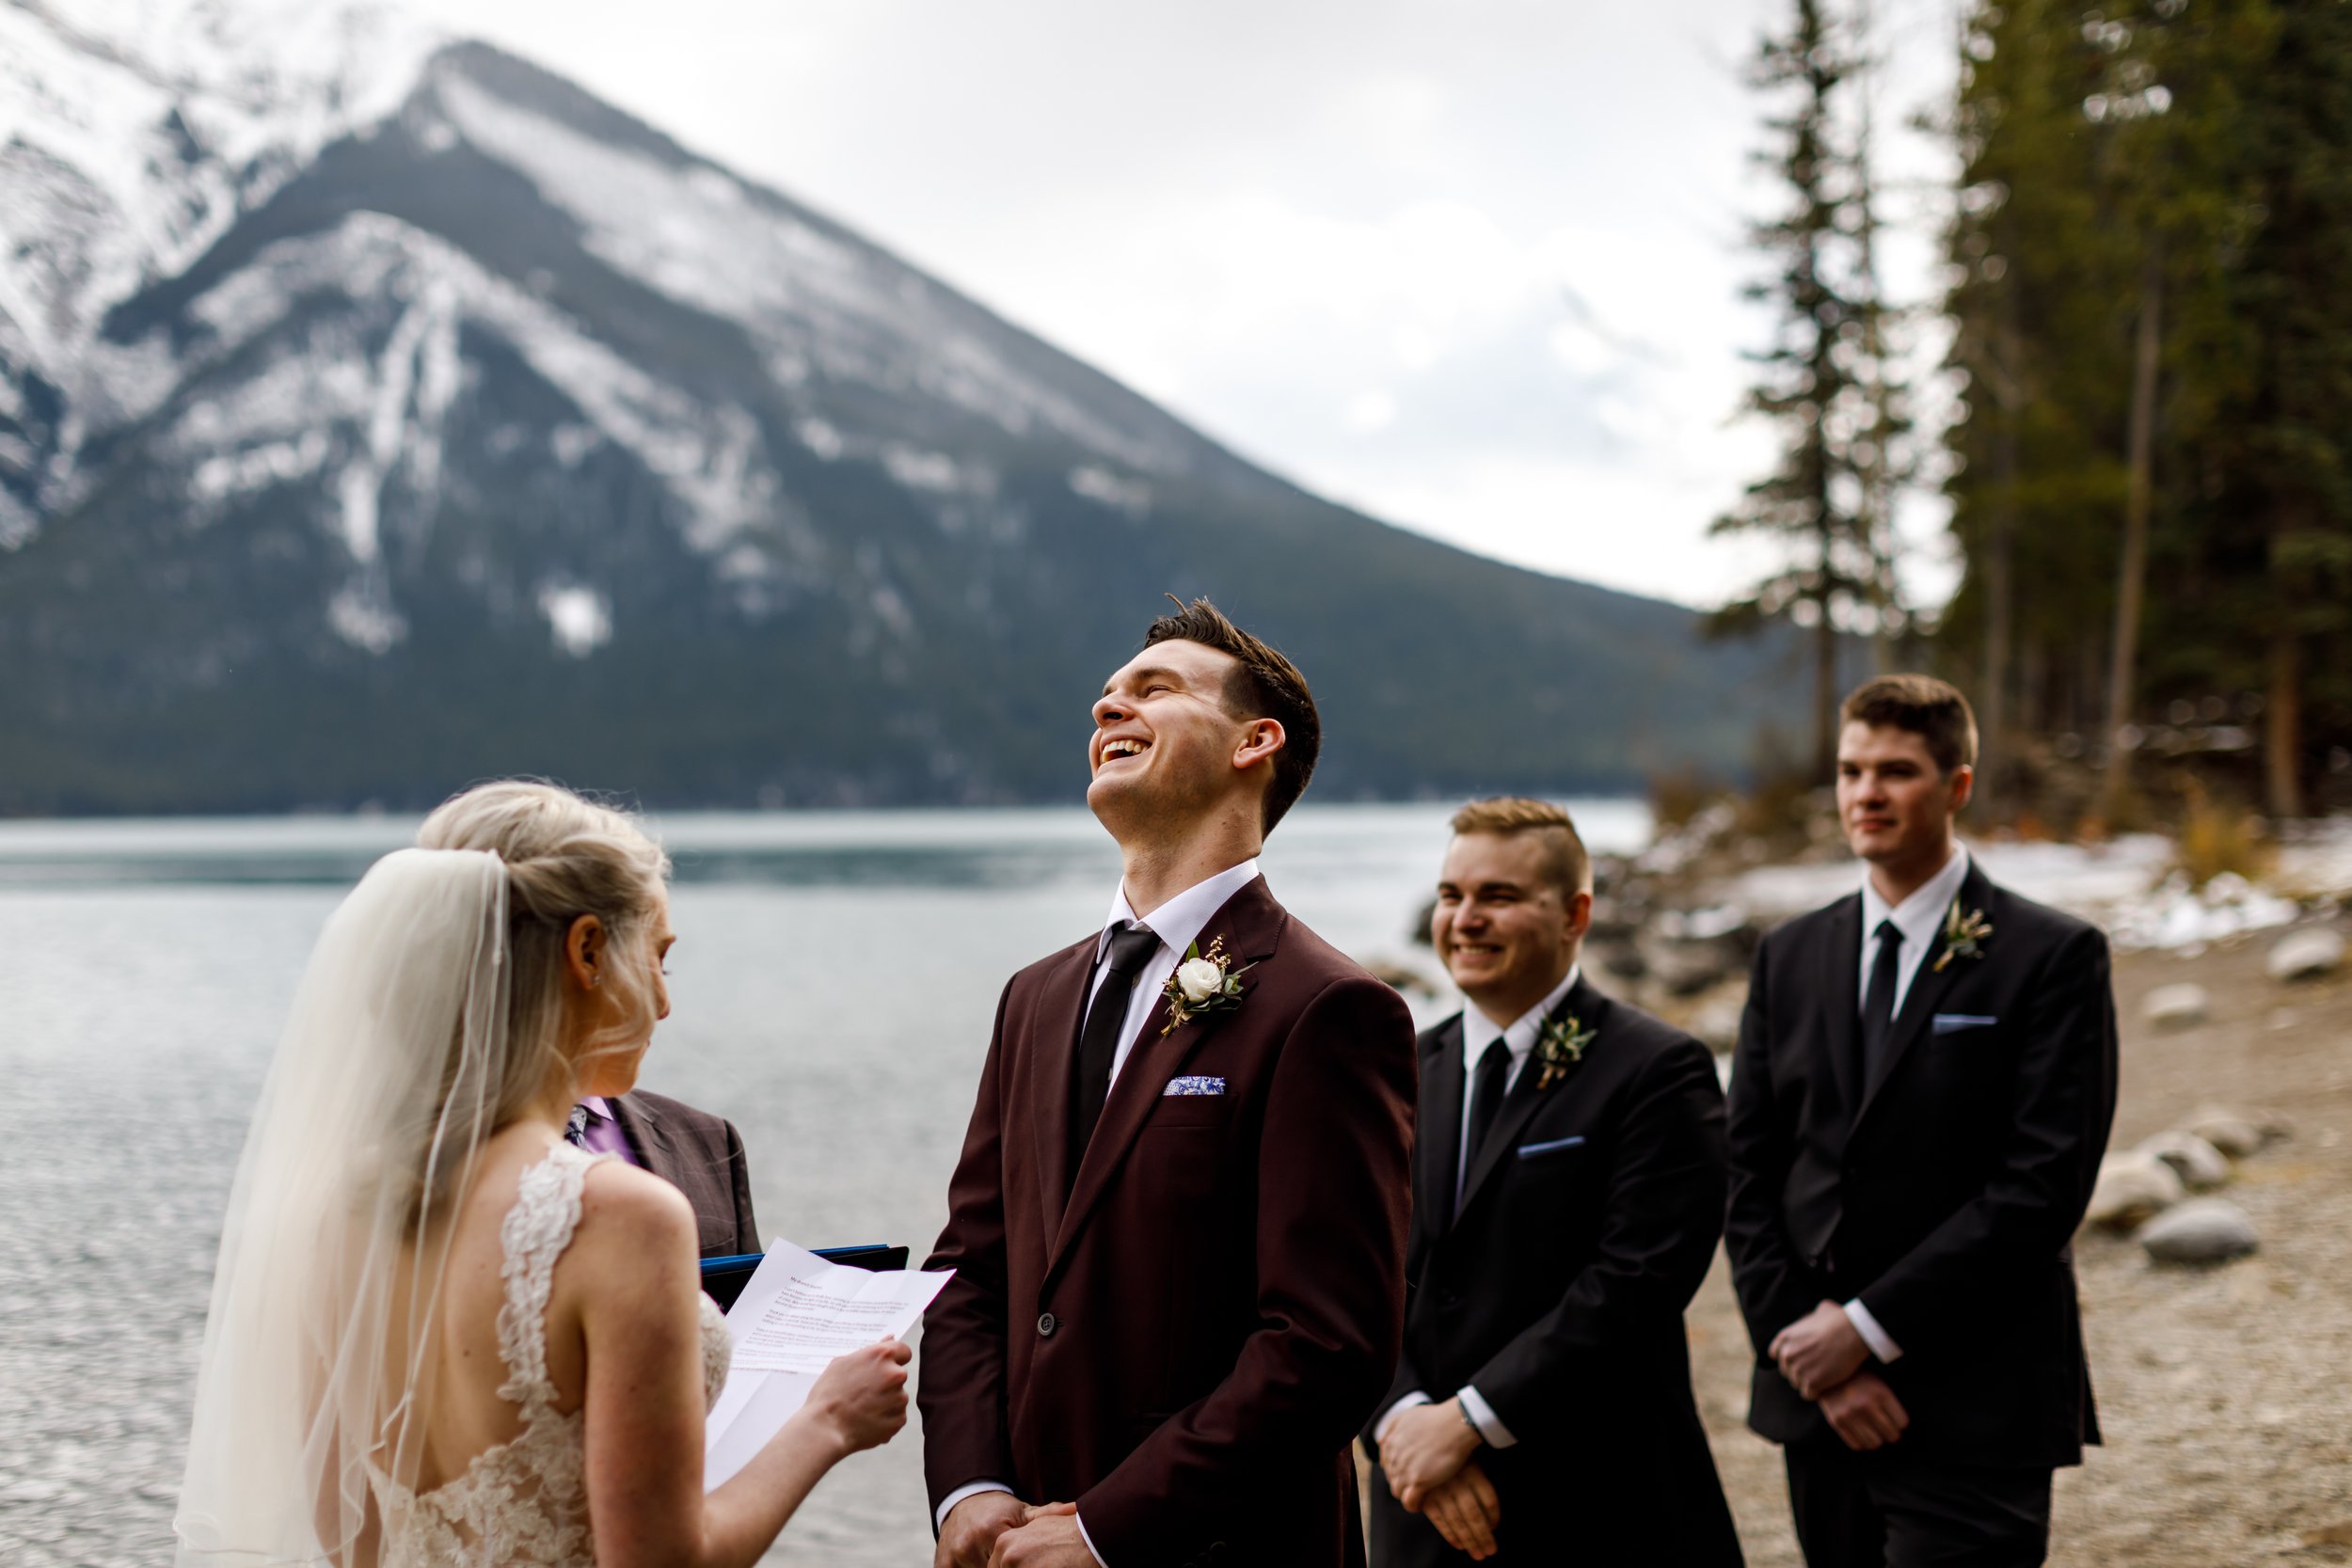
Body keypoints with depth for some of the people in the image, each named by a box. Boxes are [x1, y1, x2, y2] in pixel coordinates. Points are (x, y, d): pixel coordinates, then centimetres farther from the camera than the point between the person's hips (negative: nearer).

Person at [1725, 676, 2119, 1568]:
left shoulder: (2052, 957, -5)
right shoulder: (1789, 958, 11)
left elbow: (2044, 1183, -13)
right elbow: (1750, 1177, 8)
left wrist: (1869, 1326, -14)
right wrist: (1809, 1353, -5)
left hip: (1975, 1418, -5)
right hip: (1821, 1407, 5)